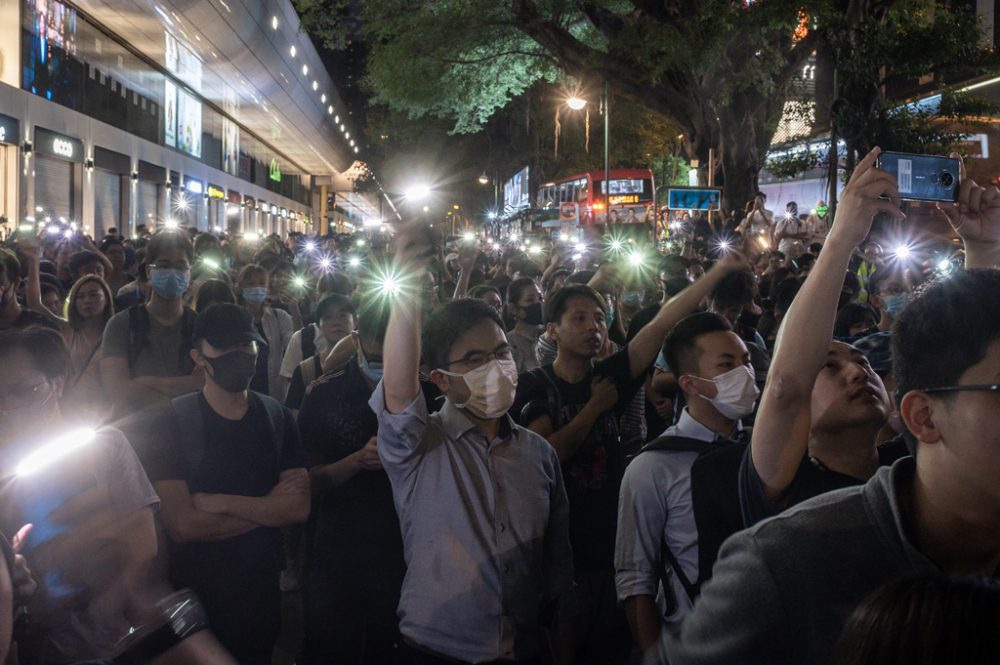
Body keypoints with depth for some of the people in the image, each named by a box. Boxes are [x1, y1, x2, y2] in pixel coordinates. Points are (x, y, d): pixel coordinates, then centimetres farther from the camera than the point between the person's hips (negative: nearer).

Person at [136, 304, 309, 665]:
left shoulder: (277, 417, 0)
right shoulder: (170, 422, -13)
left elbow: (299, 507, -9)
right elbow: (182, 525, -21)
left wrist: (220, 502, -19)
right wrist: (268, 506, -12)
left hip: (263, 590, 4)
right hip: (196, 593, -3)